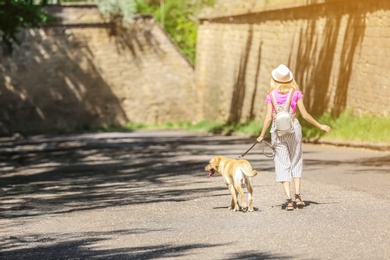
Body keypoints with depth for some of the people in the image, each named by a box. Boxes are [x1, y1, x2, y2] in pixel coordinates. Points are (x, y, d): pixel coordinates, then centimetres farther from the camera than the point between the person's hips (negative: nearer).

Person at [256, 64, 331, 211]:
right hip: (293, 127, 1)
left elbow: (269, 117, -5)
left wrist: (262, 135, 4)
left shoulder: (271, 94, -3)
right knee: (296, 161, 16)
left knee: (282, 164, 4)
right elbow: (305, 115, -4)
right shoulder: (296, 92, -3)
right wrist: (320, 126, 7)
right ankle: (297, 196, 7)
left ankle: (288, 199, -5)